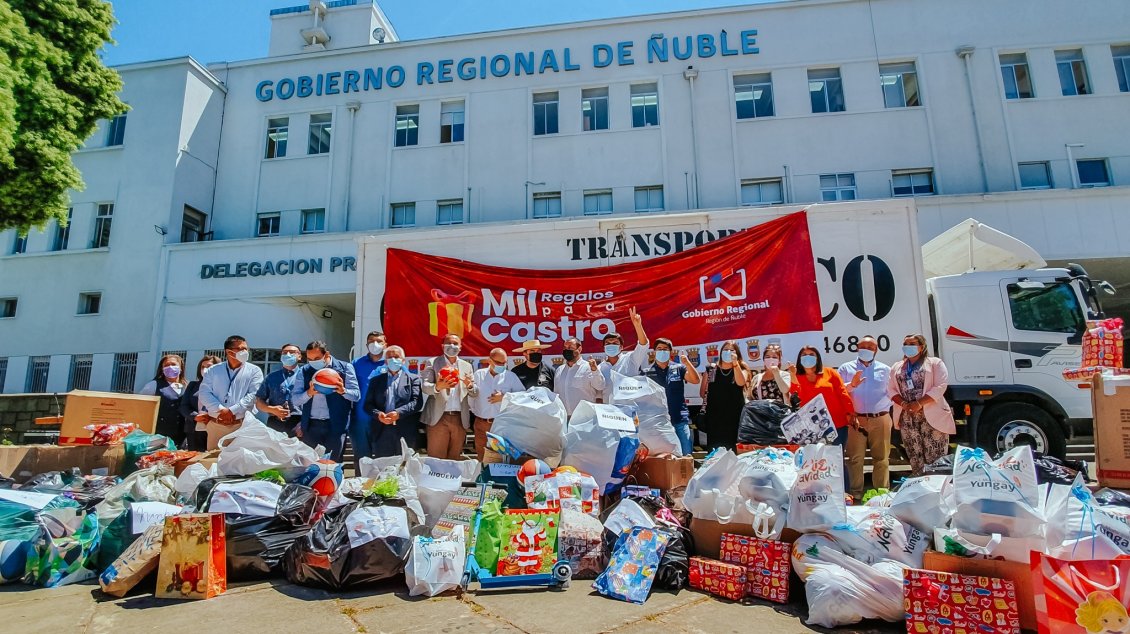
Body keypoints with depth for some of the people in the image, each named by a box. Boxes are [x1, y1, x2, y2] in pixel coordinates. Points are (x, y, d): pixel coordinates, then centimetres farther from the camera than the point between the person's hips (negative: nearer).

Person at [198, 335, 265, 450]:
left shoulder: (254, 371, 3)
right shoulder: (213, 370, 11)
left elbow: (253, 395, -7)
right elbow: (204, 393, 1)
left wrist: (231, 411, -15)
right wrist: (221, 410, -13)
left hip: (242, 425, -2)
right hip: (215, 424, 3)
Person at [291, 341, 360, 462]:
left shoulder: (344, 368, 2)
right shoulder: (304, 371, 9)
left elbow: (356, 395, -1)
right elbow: (294, 400, 5)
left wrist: (343, 390, -22)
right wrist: (309, 393, -15)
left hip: (336, 425, -2)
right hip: (311, 425, 3)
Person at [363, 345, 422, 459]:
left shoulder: (413, 379, 9)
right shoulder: (376, 380, 17)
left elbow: (417, 402, -3)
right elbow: (367, 404, 10)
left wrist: (399, 413, -16)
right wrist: (377, 414, -10)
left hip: (405, 432, -2)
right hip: (382, 432, 2)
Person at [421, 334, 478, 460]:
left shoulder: (467, 366, 14)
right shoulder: (433, 363, 5)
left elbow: (475, 392, 9)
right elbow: (425, 386, -7)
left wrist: (470, 385, -14)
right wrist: (437, 386, -29)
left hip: (460, 419, 3)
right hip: (439, 418, -3)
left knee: (454, 459, 9)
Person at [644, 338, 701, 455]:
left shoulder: (679, 369, 7)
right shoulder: (647, 372, 6)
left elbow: (696, 380, -4)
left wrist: (687, 362, -17)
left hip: (680, 420, 0)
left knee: (687, 454, 1)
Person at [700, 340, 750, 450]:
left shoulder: (741, 368, 8)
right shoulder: (711, 369, 11)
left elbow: (741, 382, -15)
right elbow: (702, 392, 14)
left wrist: (735, 363, -20)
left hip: (734, 415, -1)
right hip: (714, 415, 1)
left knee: (732, 448, -6)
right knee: (714, 447, 1)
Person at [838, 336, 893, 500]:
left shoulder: (885, 369, 13)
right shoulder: (846, 368, 8)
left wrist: (886, 409, 0)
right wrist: (851, 385, -15)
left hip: (880, 419, 2)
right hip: (856, 419, -1)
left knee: (881, 458, 5)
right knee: (855, 458, -1)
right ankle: (855, 493, 6)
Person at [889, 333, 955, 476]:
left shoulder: (935, 363, 3)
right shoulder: (897, 367, 16)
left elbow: (940, 386, -8)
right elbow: (891, 389, 10)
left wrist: (919, 403, -17)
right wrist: (904, 404, -9)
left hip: (931, 416, -4)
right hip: (907, 418, 4)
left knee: (935, 458, -5)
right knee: (915, 457, 6)